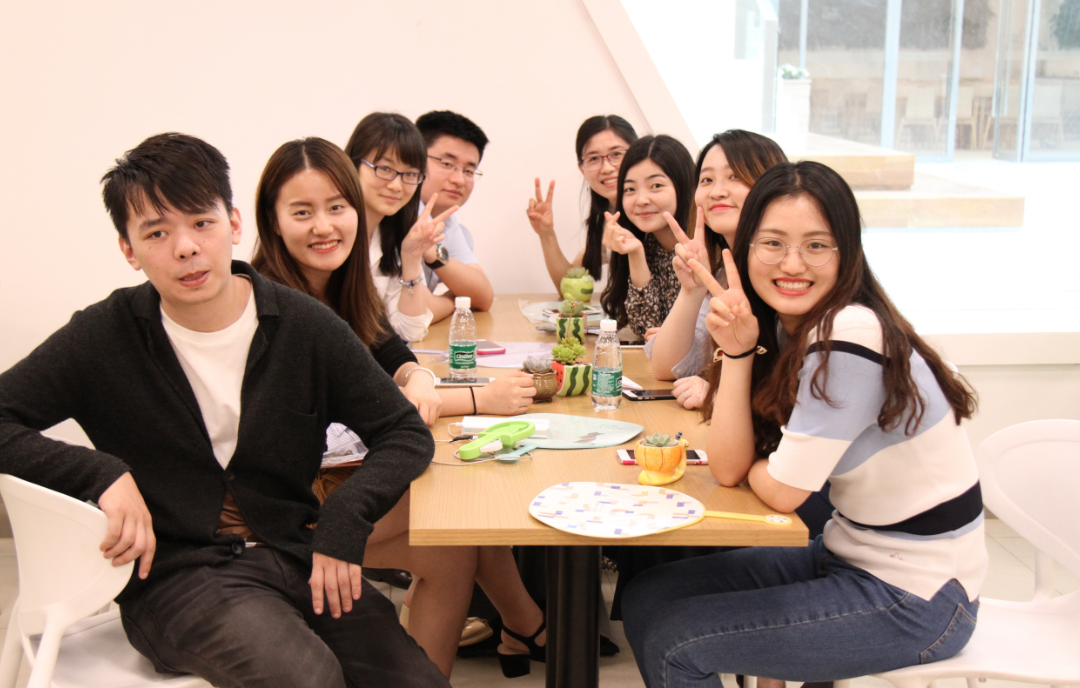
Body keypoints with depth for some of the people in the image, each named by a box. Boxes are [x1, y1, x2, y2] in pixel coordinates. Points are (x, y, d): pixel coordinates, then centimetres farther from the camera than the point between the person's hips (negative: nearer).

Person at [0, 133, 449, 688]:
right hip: (172, 574, -3)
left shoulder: (305, 326, 0)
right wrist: (102, 475, -21)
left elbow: (407, 434, 4)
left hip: (292, 555, 3)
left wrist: (344, 522, -12)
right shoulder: (104, 338, -3)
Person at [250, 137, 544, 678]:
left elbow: (388, 354, 7)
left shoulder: (336, 285, 5)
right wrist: (477, 399, -26)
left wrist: (419, 380, -19)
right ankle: (532, 630, 5)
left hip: (338, 470, 8)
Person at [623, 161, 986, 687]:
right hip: (849, 556, 8)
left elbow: (780, 491, -20)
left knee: (674, 643, -9)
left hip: (916, 600, -8)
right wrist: (736, 350, -14)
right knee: (647, 599, 8)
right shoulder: (783, 329, 1)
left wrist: (748, 464, 1)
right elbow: (727, 468, -5)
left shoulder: (849, 338, -25)